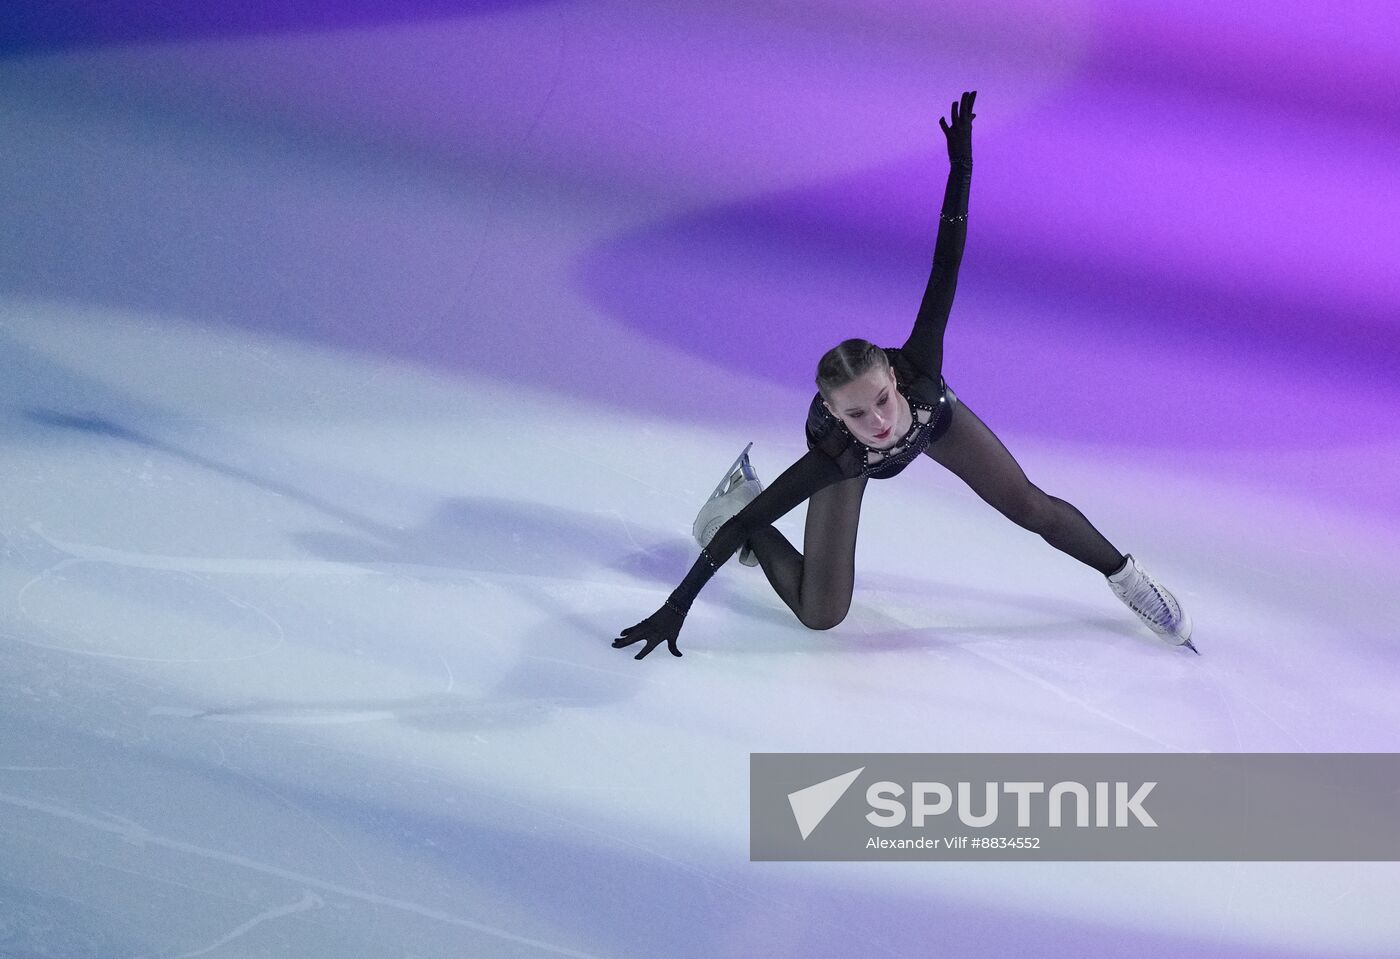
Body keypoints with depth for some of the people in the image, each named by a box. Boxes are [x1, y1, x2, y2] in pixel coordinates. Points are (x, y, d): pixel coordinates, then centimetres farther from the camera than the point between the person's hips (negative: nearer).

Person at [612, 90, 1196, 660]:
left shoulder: (918, 372, -44)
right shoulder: (833, 452, -47)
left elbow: (946, 264, -41)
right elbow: (745, 524, -41)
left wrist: (960, 164, -46)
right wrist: (677, 608, -40)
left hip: (932, 414, 2)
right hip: (848, 459, -2)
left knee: (1030, 506, 6)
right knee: (819, 615, -5)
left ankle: (1125, 577, 35)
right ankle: (738, 497, 17)